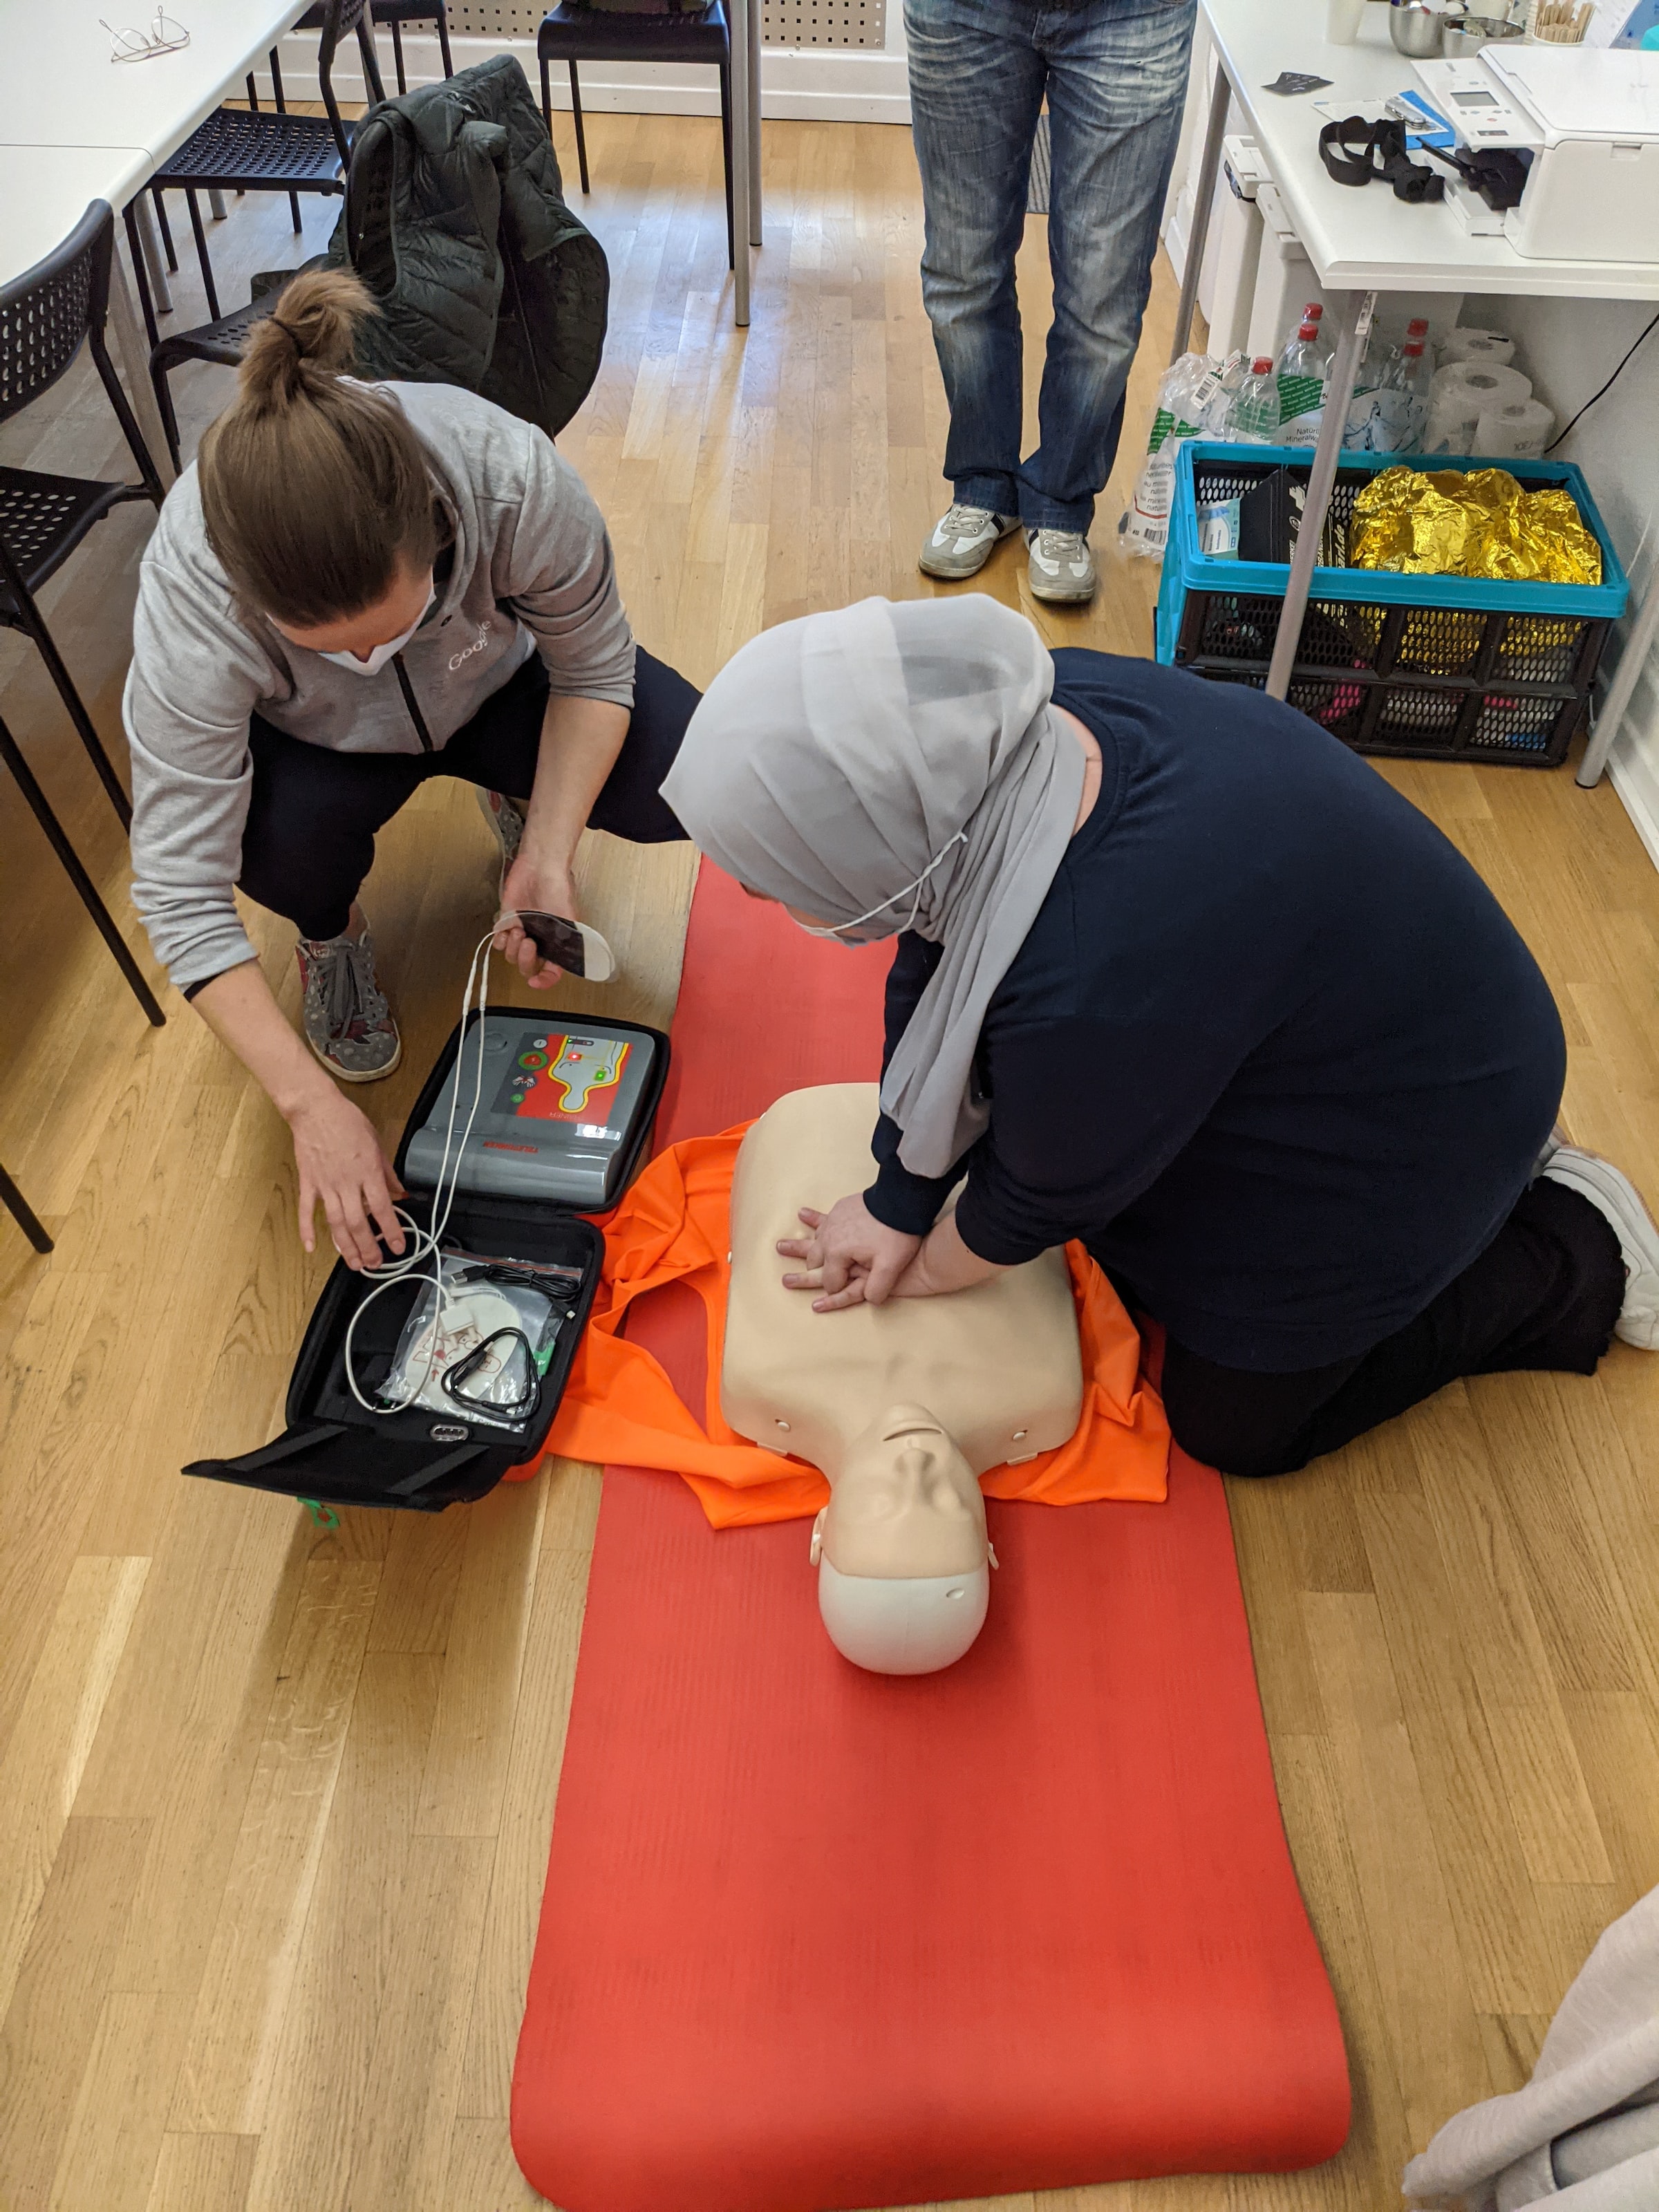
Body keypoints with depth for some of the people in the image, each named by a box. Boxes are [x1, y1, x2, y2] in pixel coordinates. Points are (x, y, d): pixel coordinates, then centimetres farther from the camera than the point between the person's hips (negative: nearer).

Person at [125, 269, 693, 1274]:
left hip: (497, 688, 1)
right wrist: (312, 1103, -35)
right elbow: (180, 888, -31)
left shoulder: (517, 478, -37)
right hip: (324, 745, -1)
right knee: (280, 839, -34)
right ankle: (331, 932, 4)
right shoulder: (190, 597, -37)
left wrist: (548, 858, -30)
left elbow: (592, 669, -18)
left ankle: (515, 802, 11)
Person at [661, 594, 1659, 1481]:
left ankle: (1574, 1254, 21)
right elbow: (936, 964, -8)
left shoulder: (1097, 989, -43)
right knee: (1130, 1269, 21)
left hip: (1403, 1140, -7)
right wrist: (898, 1206, -3)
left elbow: (1044, 1198, -22)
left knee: (1238, 1423, 10)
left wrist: (923, 1268, -2)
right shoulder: (1025, 722, -21)